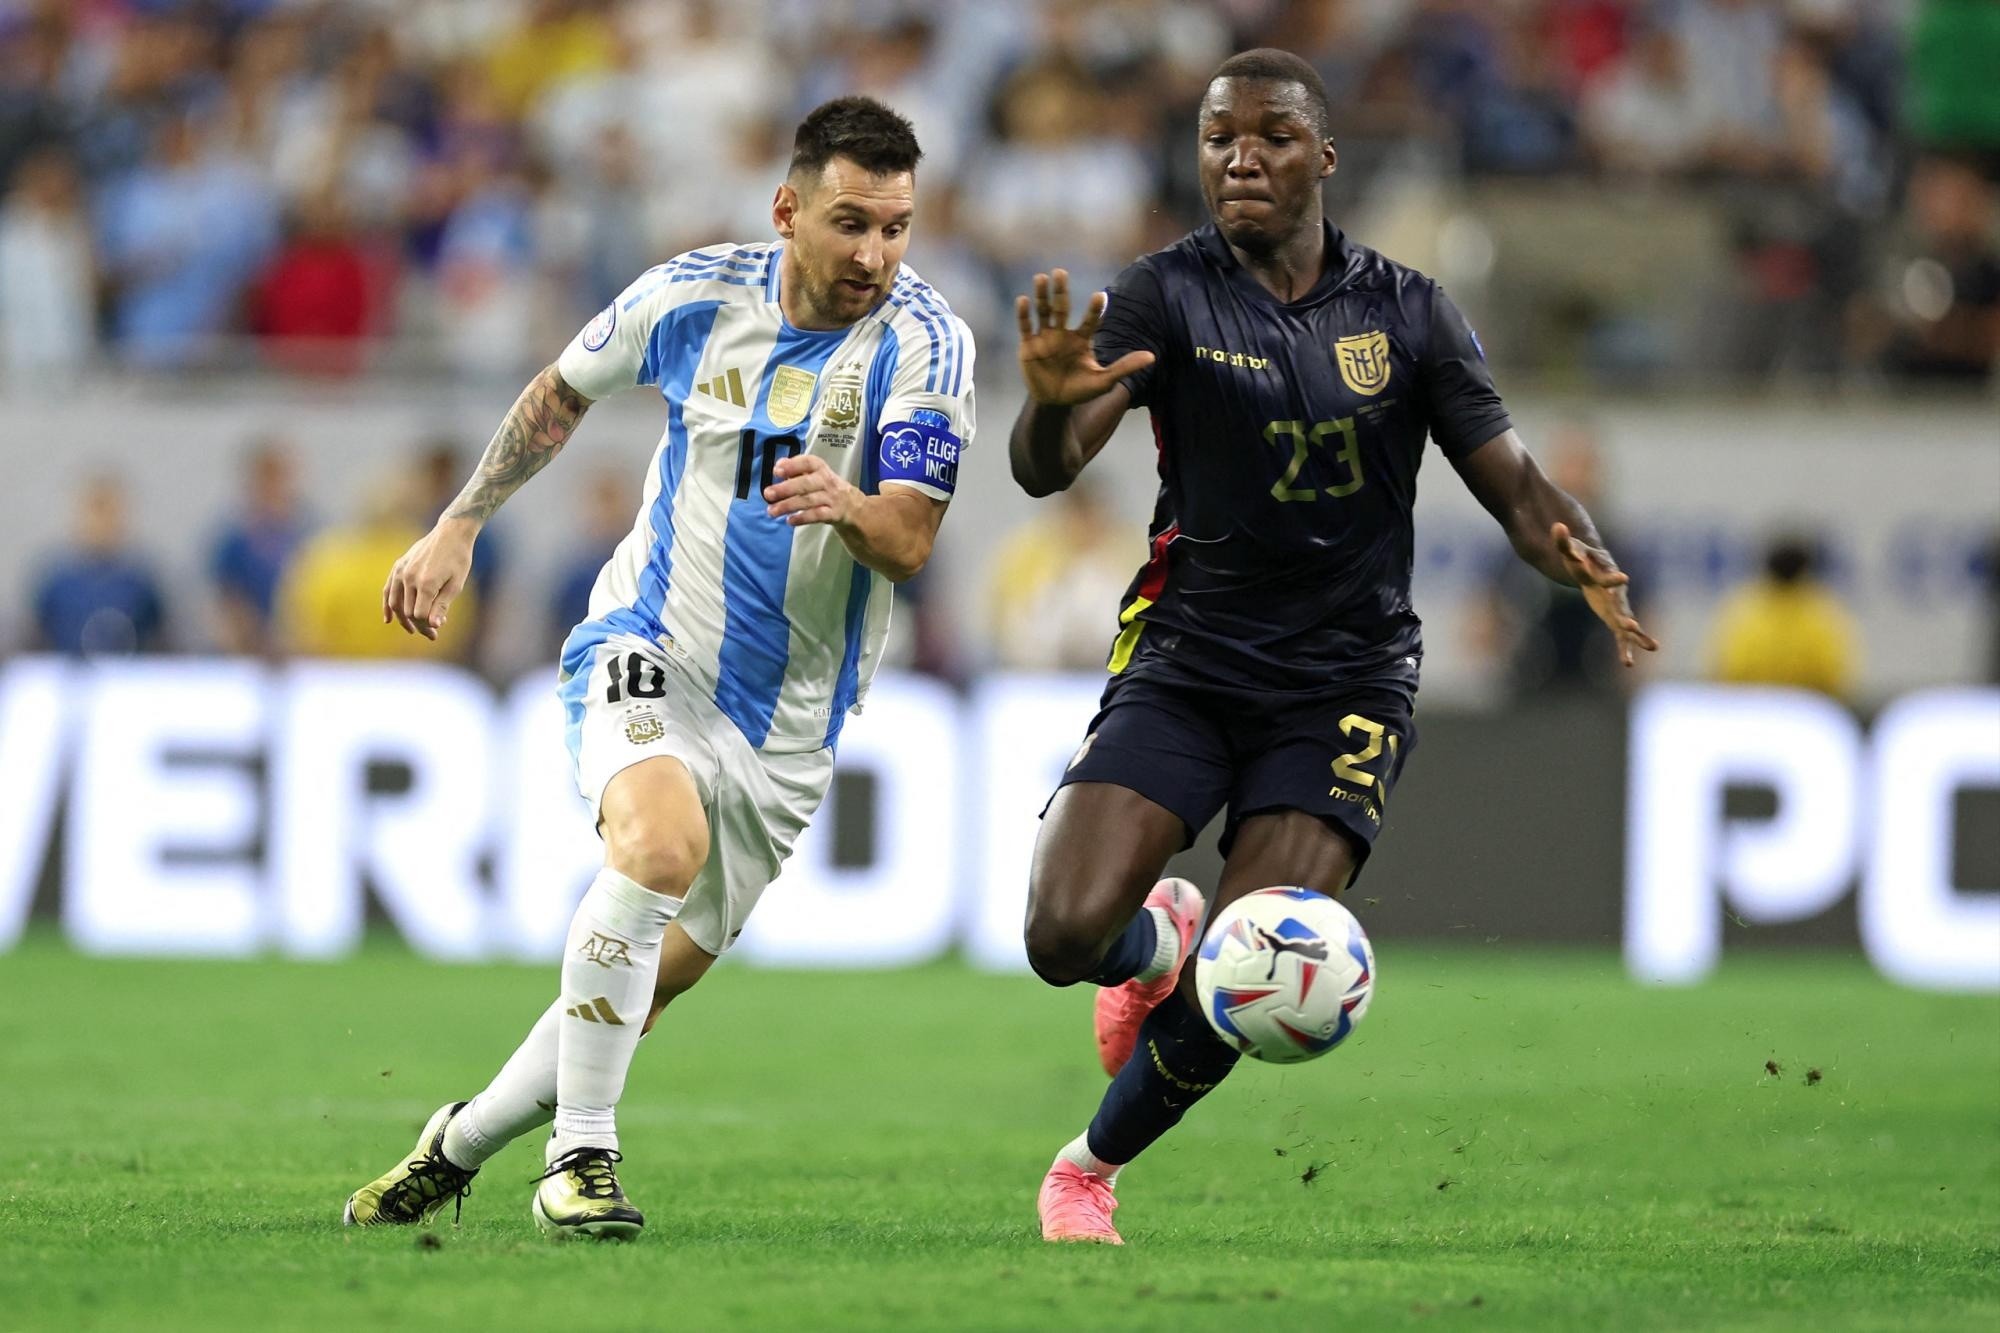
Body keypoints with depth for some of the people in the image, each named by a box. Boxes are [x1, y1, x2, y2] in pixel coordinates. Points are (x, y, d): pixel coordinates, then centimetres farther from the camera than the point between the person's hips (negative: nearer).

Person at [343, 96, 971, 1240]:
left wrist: (845, 505, -43)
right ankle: (581, 1156, -25)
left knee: (661, 973, 6)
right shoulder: (694, 295, -7)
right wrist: (459, 527, 12)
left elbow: (910, 544, -22)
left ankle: (461, 1143, 30)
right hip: (649, 650, -2)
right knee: (661, 844, -32)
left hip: (788, 719, 2)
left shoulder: (925, 341, -13)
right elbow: (563, 393, 14)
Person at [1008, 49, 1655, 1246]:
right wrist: (1052, 400, -40)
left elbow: (1513, 482, 2)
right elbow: (1046, 470, -15)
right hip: (1186, 663, 0)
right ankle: (1157, 941, 22)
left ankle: (1094, 1166, 15)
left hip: (1345, 681, 0)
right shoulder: (1170, 296, -4)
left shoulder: (1407, 313, 2)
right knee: (1065, 936, -18)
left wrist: (1585, 562, -21)